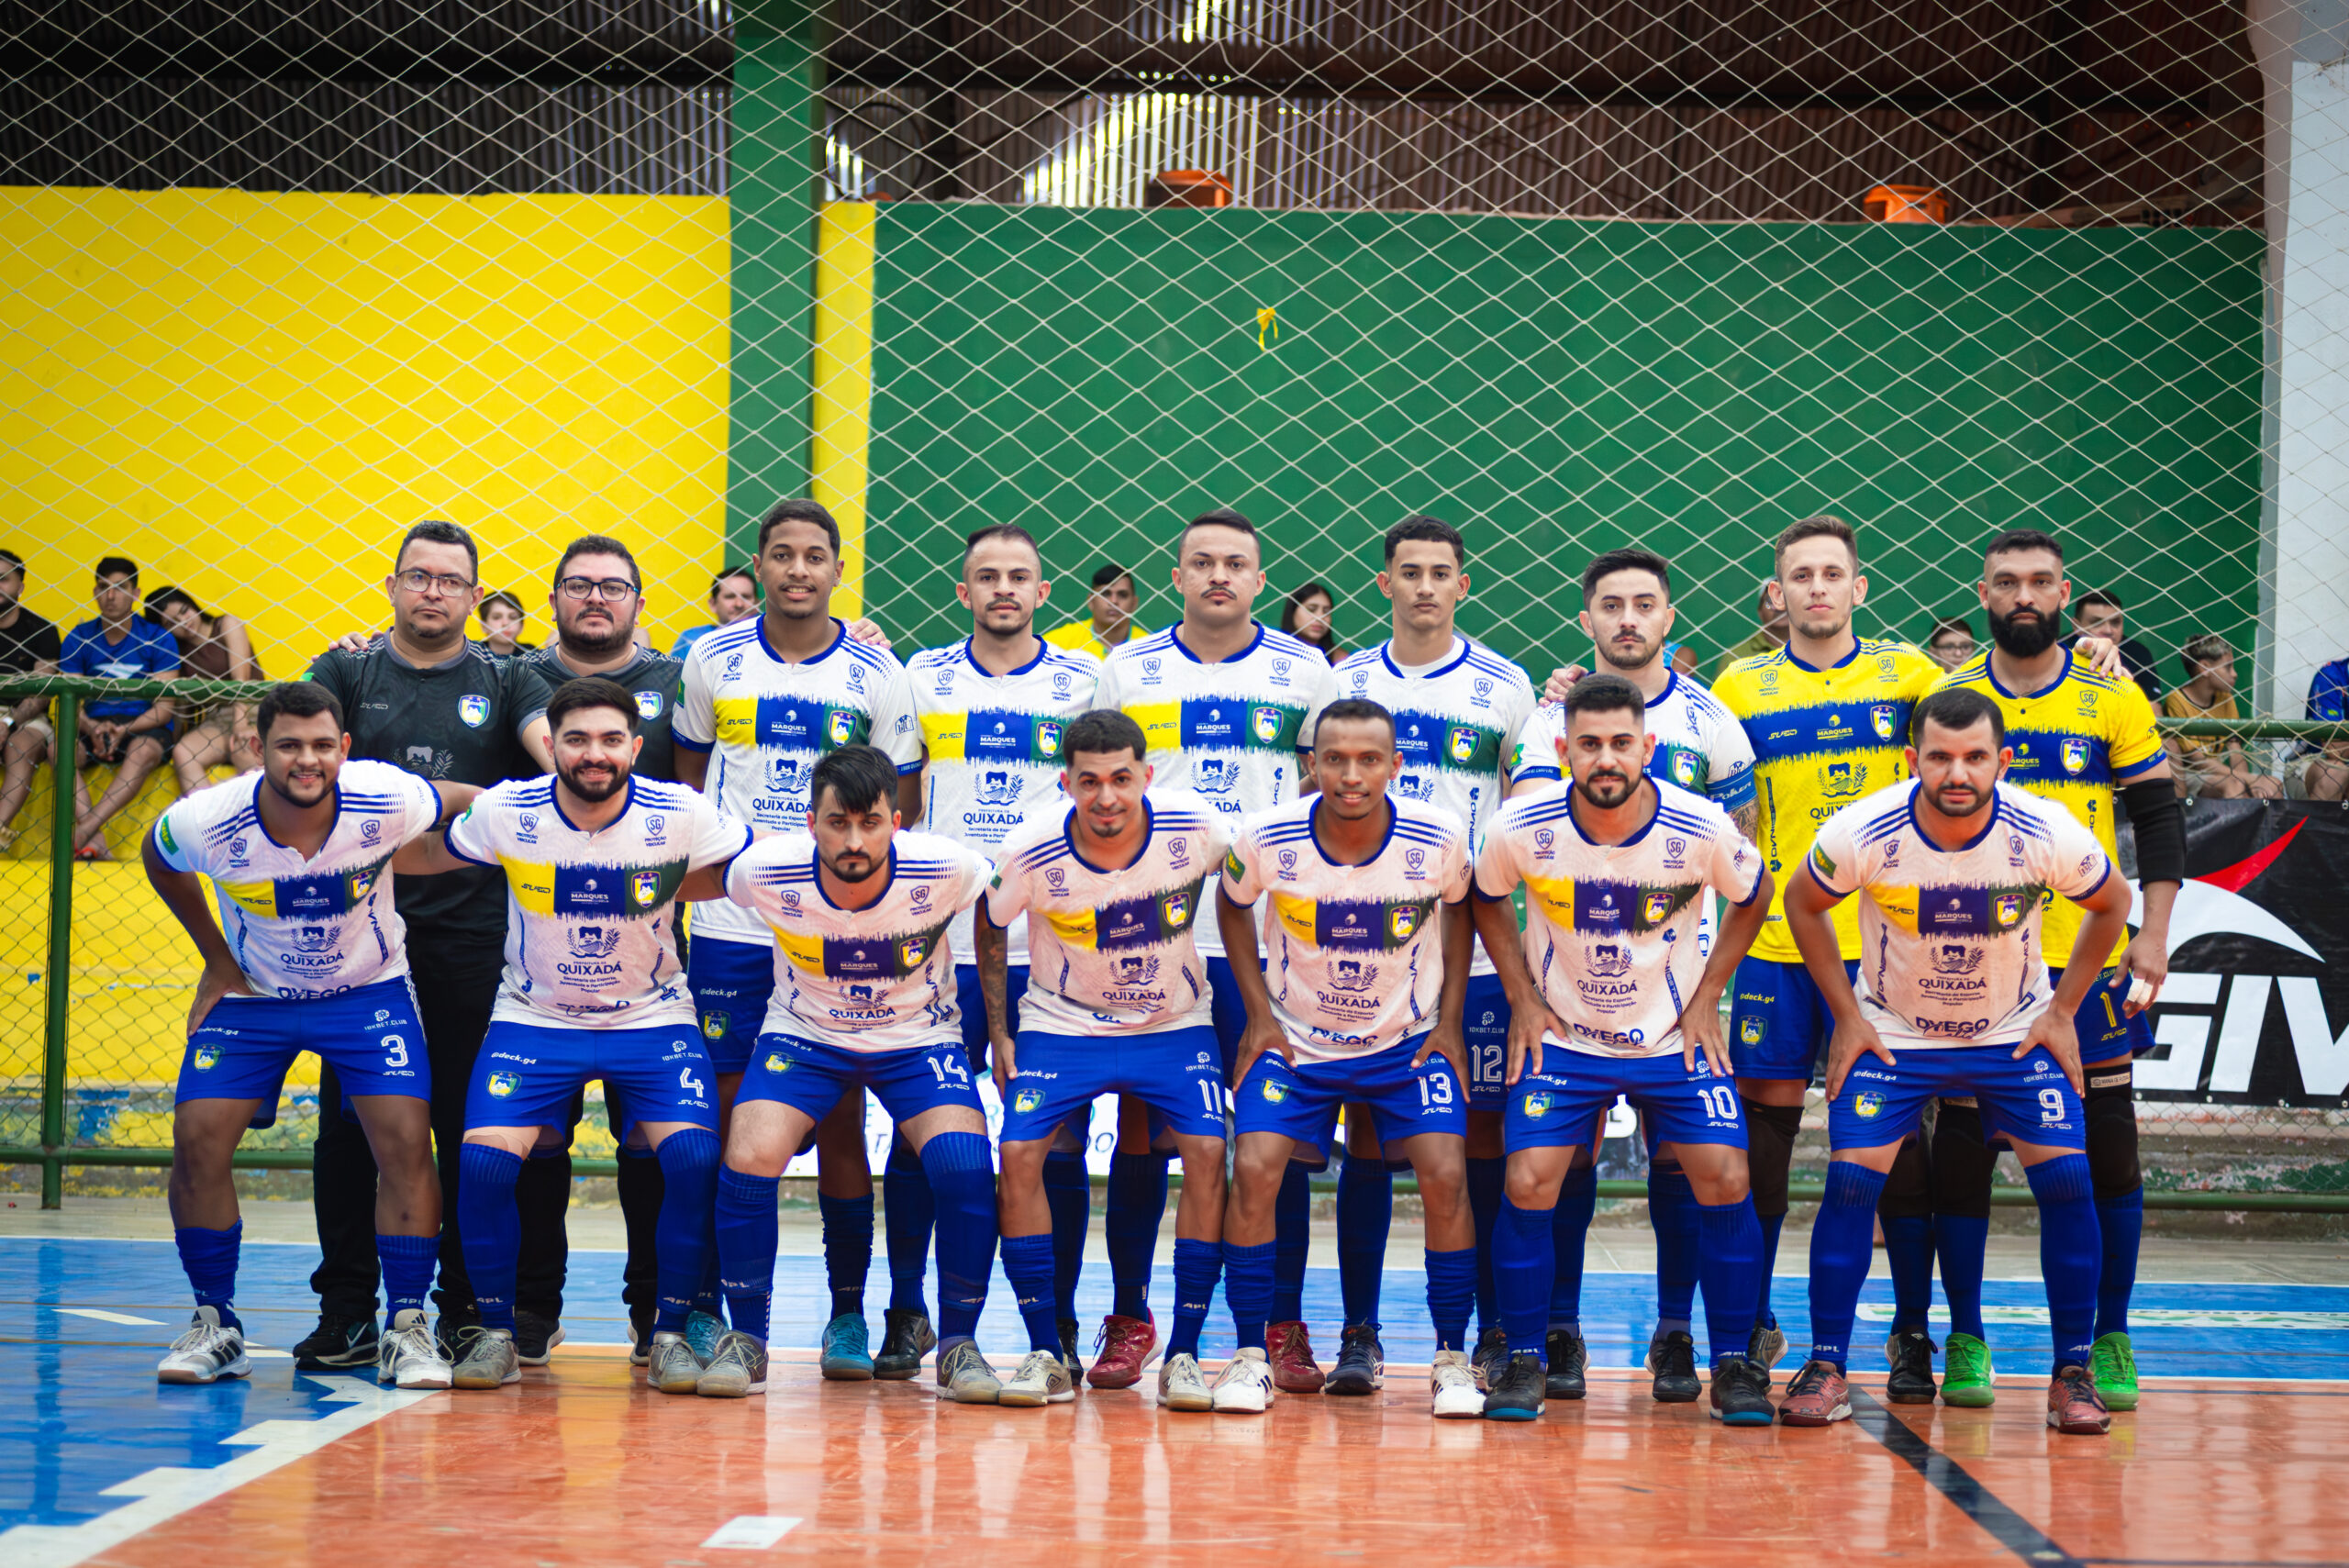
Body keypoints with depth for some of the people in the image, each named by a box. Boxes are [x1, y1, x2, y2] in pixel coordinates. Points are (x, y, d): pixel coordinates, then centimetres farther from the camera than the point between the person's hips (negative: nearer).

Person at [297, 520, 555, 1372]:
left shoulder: (504, 681, 10)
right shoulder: (348, 672, 11)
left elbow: (553, 742, -6)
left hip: (470, 937, 0)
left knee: (471, 1125, 2)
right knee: (349, 1121, 1)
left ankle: (468, 1309, 11)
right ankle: (345, 1310, 9)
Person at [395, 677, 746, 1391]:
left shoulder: (681, 815, -13)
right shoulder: (507, 812, -10)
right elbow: (432, 856, 8)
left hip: (653, 1018, 0)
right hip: (533, 1018, 1)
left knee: (694, 1156, -23)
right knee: (483, 1160, -21)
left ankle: (672, 1332, -4)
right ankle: (493, 1330, 0)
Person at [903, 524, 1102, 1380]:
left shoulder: (1085, 682, 6)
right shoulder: (921, 678, 9)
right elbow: (897, 803, 15)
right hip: (939, 946, 1)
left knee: (1057, 1144, 1)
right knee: (920, 1138, 2)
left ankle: (1058, 1326, 10)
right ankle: (905, 1311, 14)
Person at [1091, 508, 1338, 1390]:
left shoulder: (1305, 673, 6)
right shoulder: (1127, 671, 8)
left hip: (1269, 936, -1)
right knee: (1142, 1127, 3)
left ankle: (1285, 1326, 8)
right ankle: (1129, 1320, 13)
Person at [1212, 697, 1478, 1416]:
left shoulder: (1439, 838, -18)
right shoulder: (1267, 839, -18)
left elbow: (1459, 908, 4)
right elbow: (1232, 904, 4)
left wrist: (1449, 1022, -1)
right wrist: (1259, 1013, -2)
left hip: (1409, 1039, 0)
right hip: (1295, 1038, 0)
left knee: (1446, 1177, -16)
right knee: (1254, 1170, -17)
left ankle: (1452, 1358, 1)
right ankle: (1250, 1354, -2)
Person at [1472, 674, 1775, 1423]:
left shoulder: (1700, 828, -18)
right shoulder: (1522, 829, -17)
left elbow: (1753, 898, 3)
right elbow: (1487, 901, 5)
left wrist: (1706, 999, -1)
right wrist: (1523, 1001, -1)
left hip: (1674, 1037, 0)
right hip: (1562, 1037, 0)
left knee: (1725, 1182, -9)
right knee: (1528, 1185, -12)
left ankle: (1732, 1362, 7)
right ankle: (1525, 1362, 4)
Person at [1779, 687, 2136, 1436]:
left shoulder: (2049, 835, -22)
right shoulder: (1862, 833, -24)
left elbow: (2113, 904, -1)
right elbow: (1802, 902, -3)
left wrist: (2062, 1012, -4)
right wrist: (1847, 1016, -5)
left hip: (2017, 1034, 0)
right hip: (1892, 1032, 0)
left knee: (2067, 1180, -12)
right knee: (1850, 1179, -14)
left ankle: (2072, 1373, 2)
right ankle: (1826, 1368, -2)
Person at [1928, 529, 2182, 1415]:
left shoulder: (2115, 701, 4)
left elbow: (2159, 818, 4)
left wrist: (2153, 935, -5)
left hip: (2089, 959, 0)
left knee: (2106, 1144, 2)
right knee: (1962, 1142, 1)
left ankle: (2110, 1340, 13)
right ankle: (1965, 1339, 11)